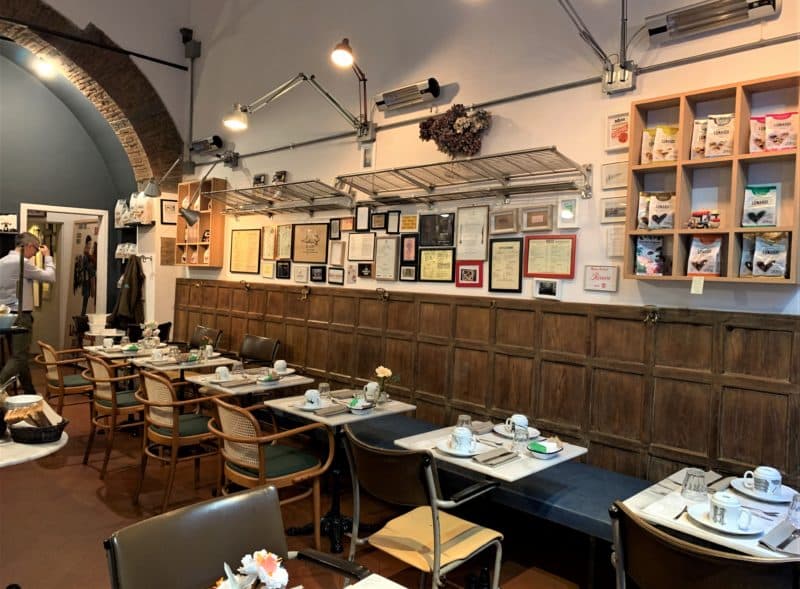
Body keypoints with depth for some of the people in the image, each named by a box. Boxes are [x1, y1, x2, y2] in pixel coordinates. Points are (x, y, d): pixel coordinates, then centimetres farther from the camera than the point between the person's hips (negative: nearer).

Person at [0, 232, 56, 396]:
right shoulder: (23, 262, -15)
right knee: (18, 357, -7)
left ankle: (30, 393, 26)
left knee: (20, 355, 16)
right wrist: (48, 256, 3)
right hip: (20, 315, -9)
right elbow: (50, 277, -9)